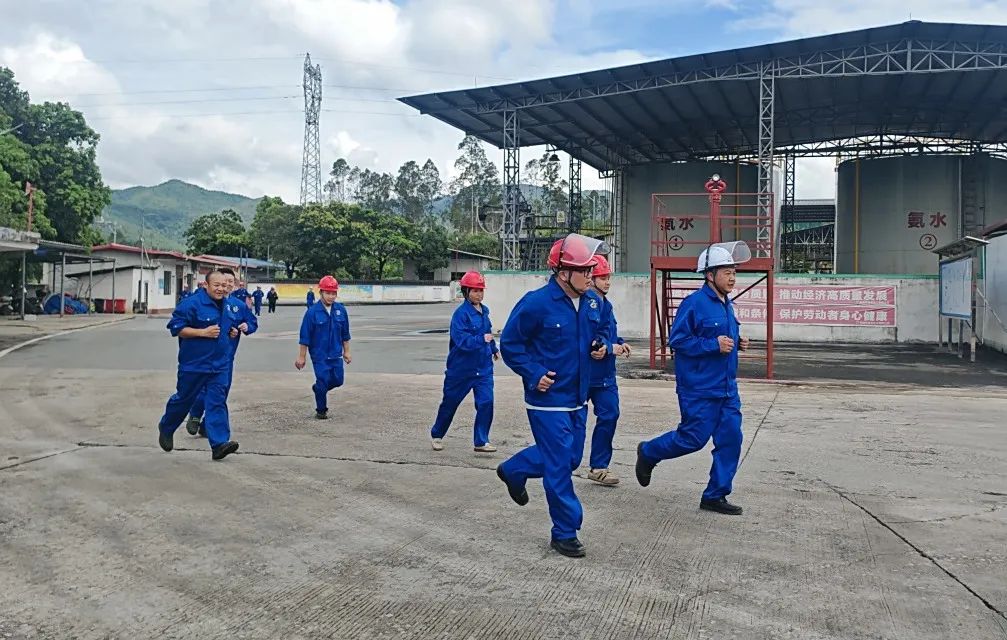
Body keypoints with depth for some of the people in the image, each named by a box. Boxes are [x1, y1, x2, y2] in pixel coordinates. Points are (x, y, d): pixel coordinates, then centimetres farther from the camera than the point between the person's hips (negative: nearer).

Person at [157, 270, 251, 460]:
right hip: (194, 364, -4)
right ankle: (166, 429, 38)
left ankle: (219, 444, -8)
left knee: (217, 402, -3)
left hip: (221, 364, 4)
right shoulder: (192, 303, -13)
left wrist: (236, 330, 3)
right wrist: (203, 332, -22)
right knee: (184, 399, 12)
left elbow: (239, 323, 26)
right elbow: (175, 327, -15)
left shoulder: (231, 306, 8)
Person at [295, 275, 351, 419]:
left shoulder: (341, 310, -2)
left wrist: (346, 352, 12)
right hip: (319, 355, -4)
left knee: (338, 380, 10)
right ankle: (321, 411, 21)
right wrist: (301, 357, -6)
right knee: (323, 382, 1)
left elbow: (345, 334, 9)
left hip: (336, 354, 4)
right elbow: (304, 337, -8)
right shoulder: (312, 311, -13)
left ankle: (318, 388, 39)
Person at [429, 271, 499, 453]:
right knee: (450, 402, 11)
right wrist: (482, 339, -36)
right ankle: (436, 435, 32)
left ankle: (481, 441, 5)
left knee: (486, 402, -6)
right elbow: (461, 340, -28)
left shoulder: (484, 311, 7)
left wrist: (494, 348, 33)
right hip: (461, 368, -5)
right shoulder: (461, 313, -17)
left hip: (484, 367, 5)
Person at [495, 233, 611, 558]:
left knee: (571, 457, 20)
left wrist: (602, 345, -2)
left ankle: (513, 470, 43)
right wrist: (534, 374, -19)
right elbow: (510, 344, -9)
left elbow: (602, 331, 21)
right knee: (559, 465, -3)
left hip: (578, 399, 8)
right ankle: (565, 533, 13)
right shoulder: (536, 303, -18)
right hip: (548, 400, -8)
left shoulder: (592, 301, 2)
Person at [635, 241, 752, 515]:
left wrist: (737, 342, 6)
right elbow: (677, 340, -18)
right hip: (699, 388, -8)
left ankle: (715, 496, 14)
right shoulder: (695, 303, -15)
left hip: (727, 388, 8)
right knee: (693, 438, -3)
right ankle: (648, 453, 25)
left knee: (731, 439, 4)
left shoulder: (726, 304, 13)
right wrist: (714, 345, -22)